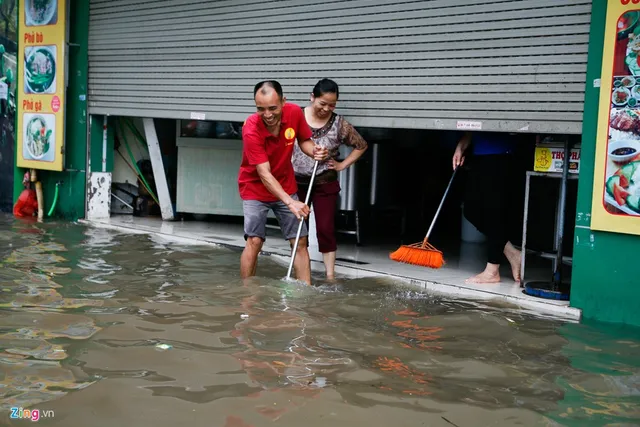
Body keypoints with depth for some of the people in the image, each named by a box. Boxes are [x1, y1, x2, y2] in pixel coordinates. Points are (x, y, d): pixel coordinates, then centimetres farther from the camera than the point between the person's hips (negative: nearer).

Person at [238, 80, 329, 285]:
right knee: (254, 241, -14)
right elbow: (264, 174, -32)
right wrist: (290, 202, -42)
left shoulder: (295, 112, -16)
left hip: (286, 186, 4)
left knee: (300, 241, 1)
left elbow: (304, 140, 4)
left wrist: (314, 151, -19)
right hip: (255, 188, -4)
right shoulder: (251, 130, -29)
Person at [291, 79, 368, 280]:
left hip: (325, 184, -1)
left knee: (326, 229, -2)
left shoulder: (339, 124, -7)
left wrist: (342, 165, -1)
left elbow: (361, 145, 4)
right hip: (297, 182, 1)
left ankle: (330, 275, 7)